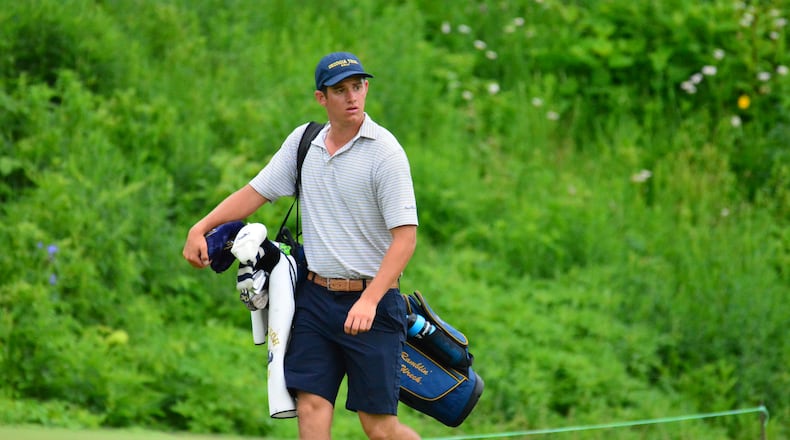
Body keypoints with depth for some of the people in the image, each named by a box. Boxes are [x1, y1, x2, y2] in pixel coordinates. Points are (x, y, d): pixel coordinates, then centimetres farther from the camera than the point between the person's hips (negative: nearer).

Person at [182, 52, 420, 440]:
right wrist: (201, 228, 4)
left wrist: (369, 300, -24)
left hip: (371, 304, -5)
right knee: (311, 406, -6)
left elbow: (405, 236, -15)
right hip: (315, 298, 5)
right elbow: (256, 192, 17)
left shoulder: (385, 151, -10)